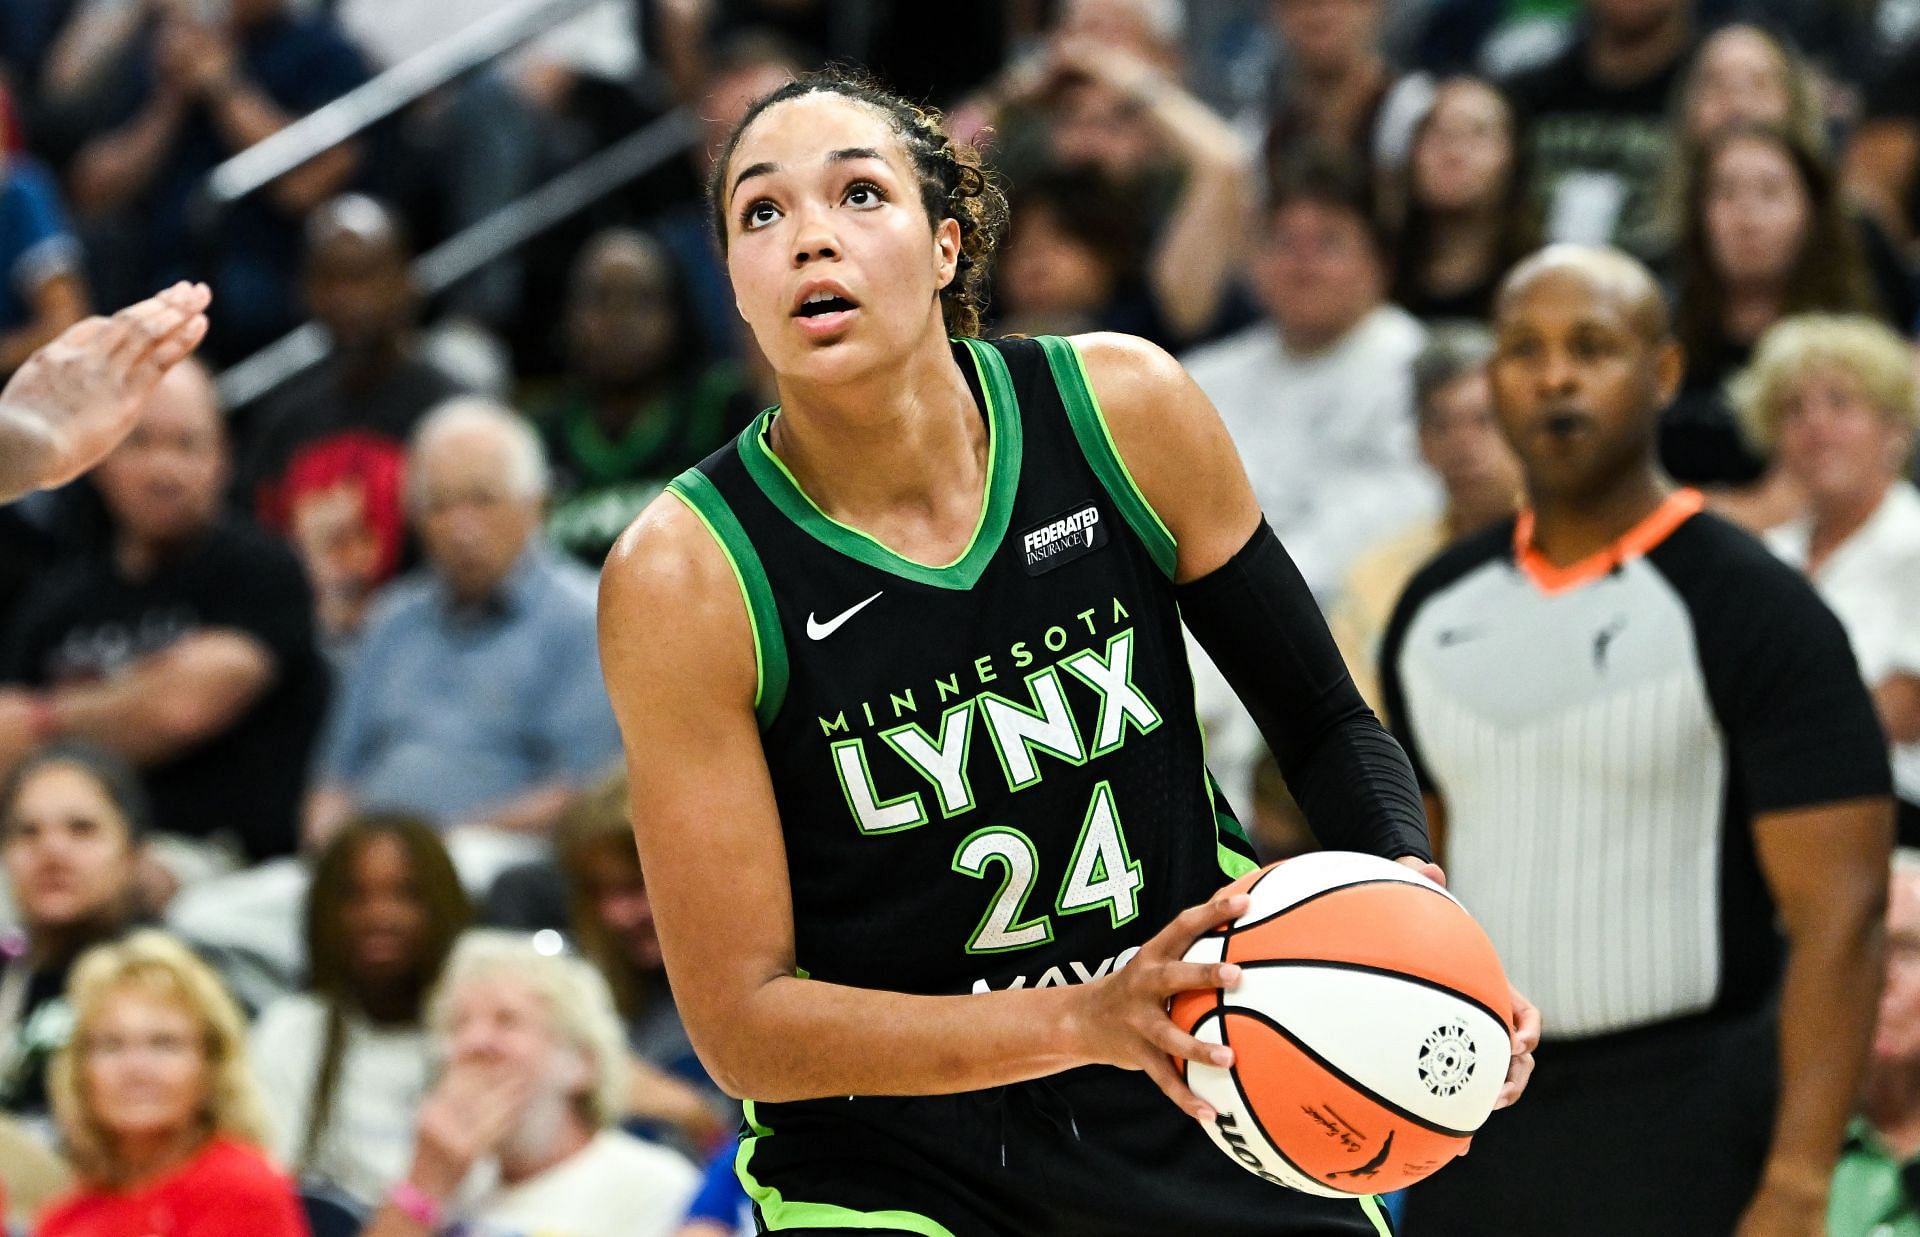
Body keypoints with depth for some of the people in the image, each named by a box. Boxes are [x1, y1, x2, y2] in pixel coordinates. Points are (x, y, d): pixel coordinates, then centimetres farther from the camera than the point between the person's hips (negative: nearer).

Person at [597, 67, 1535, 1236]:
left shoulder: (1124, 408, -10)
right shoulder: (684, 575, -17)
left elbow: (1325, 721, 3)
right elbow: (743, 1025, -17)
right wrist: (1083, 1021, -30)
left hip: (1214, 1129, 3)